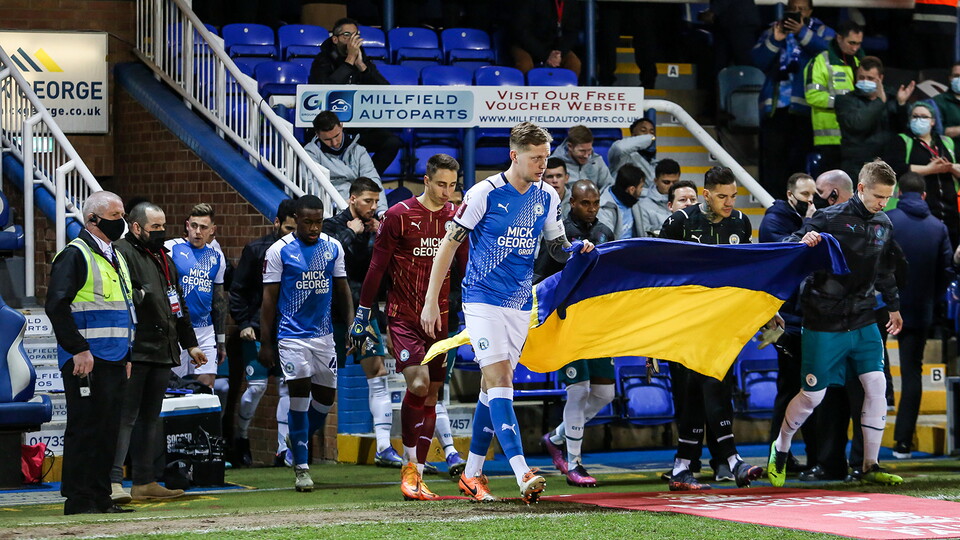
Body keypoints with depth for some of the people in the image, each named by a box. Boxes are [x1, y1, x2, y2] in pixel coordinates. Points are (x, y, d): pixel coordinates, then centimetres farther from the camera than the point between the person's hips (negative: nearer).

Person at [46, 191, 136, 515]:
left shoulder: (116, 257, 19)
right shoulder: (75, 255, -9)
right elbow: (56, 305, -17)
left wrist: (127, 355, 20)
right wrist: (78, 349, -19)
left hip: (114, 361, 9)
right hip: (86, 361, -9)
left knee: (108, 430, 10)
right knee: (84, 428, -7)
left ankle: (101, 497, 16)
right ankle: (78, 500, -3)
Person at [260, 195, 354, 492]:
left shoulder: (333, 247, 6)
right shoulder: (279, 251, -5)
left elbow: (342, 288, 14)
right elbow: (269, 298, -3)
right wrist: (266, 343, -5)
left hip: (323, 333, 5)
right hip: (291, 334, -5)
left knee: (326, 396, 7)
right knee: (299, 394, -11)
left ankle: (300, 444, 32)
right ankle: (302, 467, -6)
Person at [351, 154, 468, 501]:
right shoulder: (399, 215, -5)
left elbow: (468, 268, 16)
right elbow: (377, 266, -1)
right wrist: (363, 314, -1)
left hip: (440, 317, 4)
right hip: (403, 316, -4)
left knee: (430, 394, 4)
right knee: (417, 383, -21)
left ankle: (415, 474, 10)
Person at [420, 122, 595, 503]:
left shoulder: (547, 197, 5)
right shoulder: (484, 194, -11)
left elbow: (557, 248, 17)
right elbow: (448, 245, -5)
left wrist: (578, 250, -7)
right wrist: (431, 301, -6)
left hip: (519, 304, 6)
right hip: (482, 299, -6)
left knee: (493, 386, 10)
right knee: (500, 380, -16)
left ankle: (472, 475, 19)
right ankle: (522, 475, -27)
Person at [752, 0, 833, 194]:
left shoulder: (822, 32, 13)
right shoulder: (772, 31, 18)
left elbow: (829, 51, -9)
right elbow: (758, 60, 4)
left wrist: (802, 33, -18)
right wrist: (775, 40, -11)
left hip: (805, 107, -2)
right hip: (775, 106, 2)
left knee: (801, 157, -8)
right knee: (772, 155, -4)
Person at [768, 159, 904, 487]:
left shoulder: (884, 225, 5)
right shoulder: (830, 219, -14)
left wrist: (893, 306, 28)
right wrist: (803, 241, -33)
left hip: (863, 322, 5)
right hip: (825, 323, -5)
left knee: (877, 385, -5)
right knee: (812, 395, 2)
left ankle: (870, 466, 7)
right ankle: (779, 450, 27)